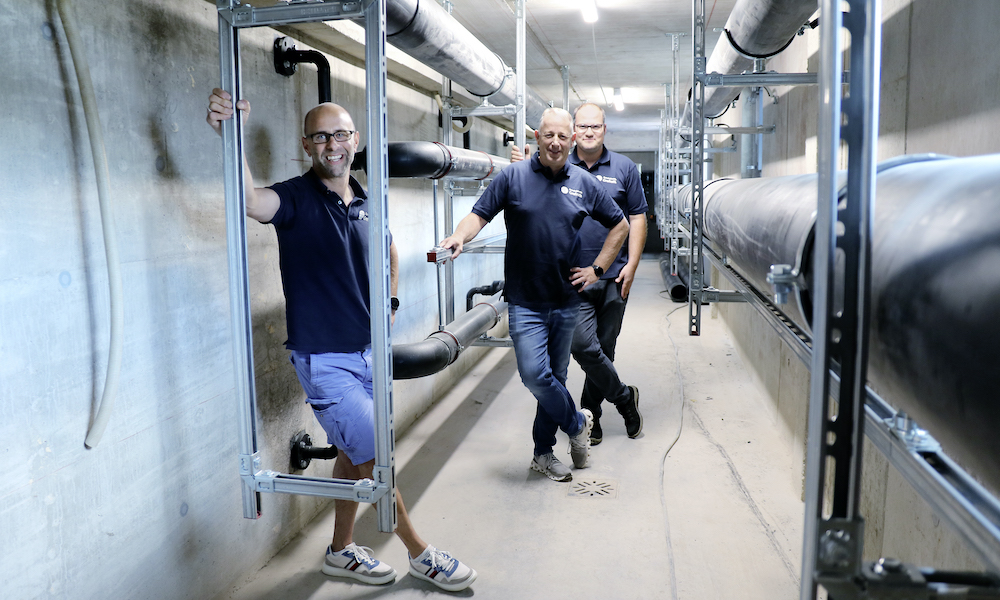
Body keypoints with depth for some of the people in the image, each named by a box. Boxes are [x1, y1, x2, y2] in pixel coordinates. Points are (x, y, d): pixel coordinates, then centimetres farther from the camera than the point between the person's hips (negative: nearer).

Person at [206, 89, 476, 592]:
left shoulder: (366, 204, 6)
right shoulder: (298, 197, -13)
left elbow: (389, 252, 25)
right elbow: (251, 201, -37)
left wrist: (390, 301, 13)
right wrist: (232, 136, -52)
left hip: (368, 351, 7)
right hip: (324, 358, -7)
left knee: (353, 454, 18)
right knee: (375, 456, -2)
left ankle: (342, 550, 37)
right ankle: (420, 553, 18)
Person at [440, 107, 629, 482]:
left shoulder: (584, 184, 6)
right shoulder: (513, 177, -2)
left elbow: (619, 225, 15)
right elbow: (480, 214, -7)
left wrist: (597, 269, 8)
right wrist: (459, 238, -28)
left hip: (566, 300, 3)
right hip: (525, 300, -3)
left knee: (555, 377, 10)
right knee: (534, 374, -13)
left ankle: (544, 453, 25)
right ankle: (577, 424, 14)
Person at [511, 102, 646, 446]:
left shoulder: (624, 168, 7)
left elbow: (637, 218, 6)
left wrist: (631, 266, -3)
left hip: (613, 276, 1)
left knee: (604, 348, 9)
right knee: (584, 346, -10)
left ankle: (590, 416, 24)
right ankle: (624, 398, 13)